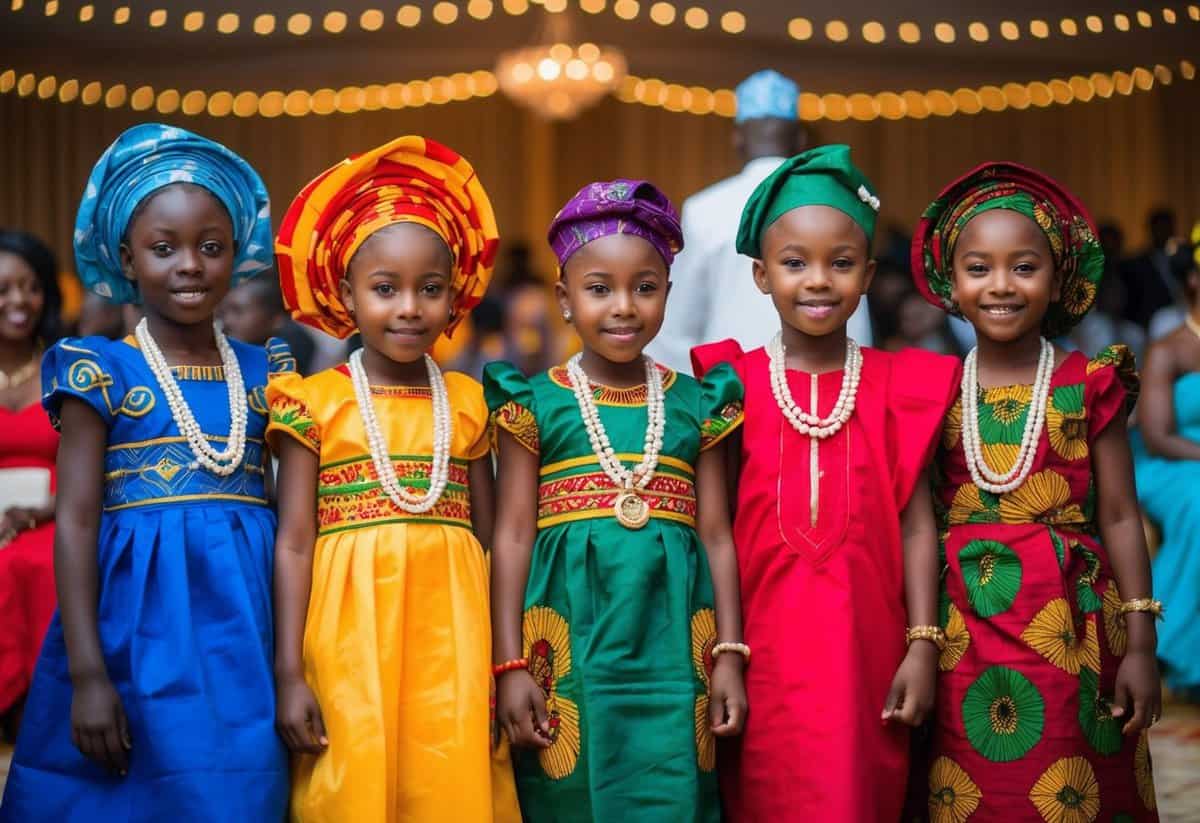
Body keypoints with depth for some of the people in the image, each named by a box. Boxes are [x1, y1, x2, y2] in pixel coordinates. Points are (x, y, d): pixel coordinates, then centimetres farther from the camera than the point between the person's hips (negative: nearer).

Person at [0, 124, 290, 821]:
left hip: (247, 633, 3)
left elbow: (292, 514, 11)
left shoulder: (264, 373, 9)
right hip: (139, 624, -3)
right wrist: (87, 673, -12)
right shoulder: (102, 372, -1)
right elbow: (76, 523, -5)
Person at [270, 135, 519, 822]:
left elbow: (489, 539, 12)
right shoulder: (315, 402, 1)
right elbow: (294, 543, -1)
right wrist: (290, 674, -6)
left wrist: (503, 665, 7)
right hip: (349, 643, -2)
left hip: (451, 638, 2)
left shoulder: (468, 403, 9)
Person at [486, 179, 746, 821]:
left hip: (671, 644, 1)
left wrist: (728, 654, 3)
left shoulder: (694, 404, 9)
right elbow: (513, 536, 2)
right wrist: (510, 664, -4)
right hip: (569, 646, -1)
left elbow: (716, 536, 9)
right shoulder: (536, 402, 4)